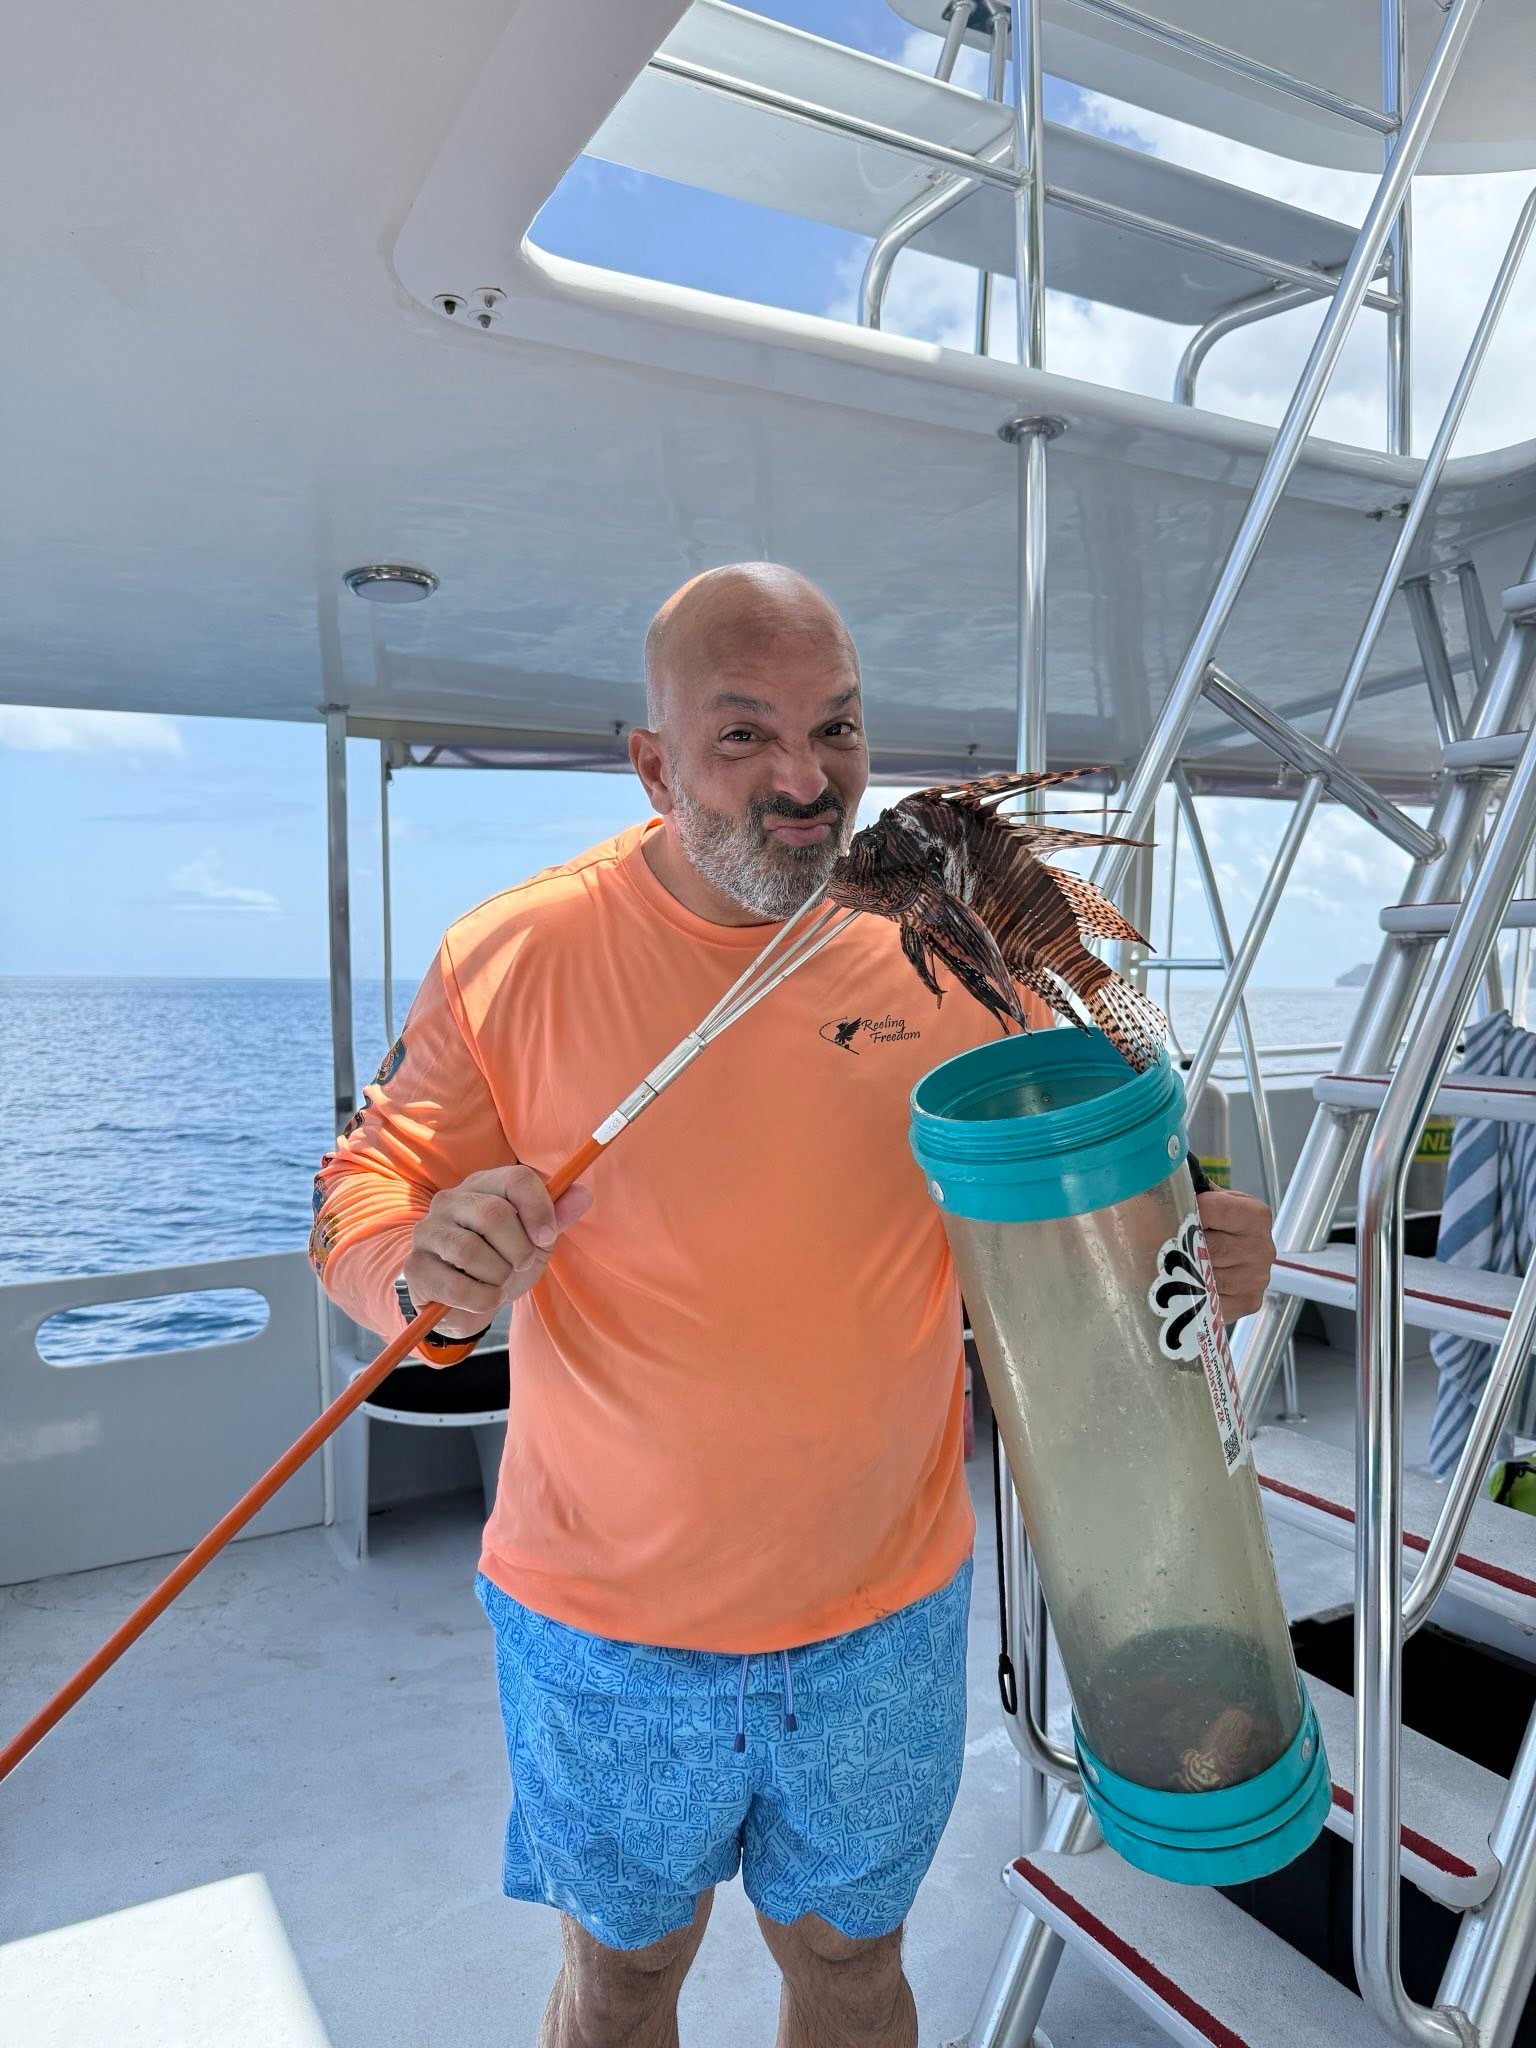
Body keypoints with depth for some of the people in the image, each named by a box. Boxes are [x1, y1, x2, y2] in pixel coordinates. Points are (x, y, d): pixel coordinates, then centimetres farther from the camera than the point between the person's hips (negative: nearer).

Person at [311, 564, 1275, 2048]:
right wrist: (427, 1269, -29)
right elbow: (364, 1192, -7)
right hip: (606, 1623, -1)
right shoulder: (514, 954, -14)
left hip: (887, 1616, 2)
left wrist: (1194, 1254, -18)